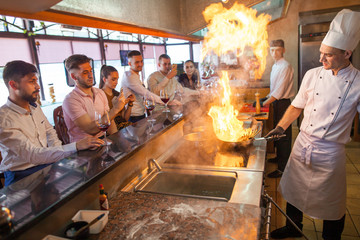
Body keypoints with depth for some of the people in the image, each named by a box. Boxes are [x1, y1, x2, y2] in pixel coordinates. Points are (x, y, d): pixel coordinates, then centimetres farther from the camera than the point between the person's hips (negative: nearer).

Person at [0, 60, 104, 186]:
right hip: (22, 176, -7)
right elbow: (32, 155, -27)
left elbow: (50, 131, 19)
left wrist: (56, 155, -1)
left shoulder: (35, 108, 6)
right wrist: (76, 146, -37)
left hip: (46, 164, 7)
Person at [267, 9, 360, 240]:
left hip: (331, 152, -3)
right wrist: (280, 127, -2)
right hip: (303, 144, 3)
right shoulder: (313, 75, -2)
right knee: (293, 190, 18)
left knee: (333, 203, 12)